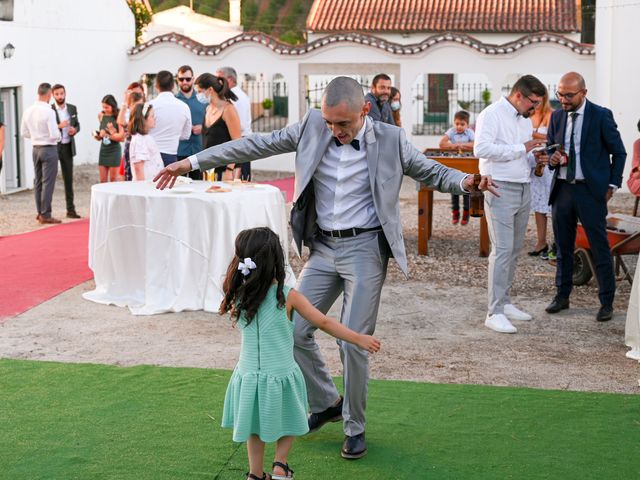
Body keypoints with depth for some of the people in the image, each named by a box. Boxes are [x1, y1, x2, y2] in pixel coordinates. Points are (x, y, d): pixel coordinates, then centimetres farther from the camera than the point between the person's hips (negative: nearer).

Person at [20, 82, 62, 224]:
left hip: (35, 148, 7)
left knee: (38, 182, 15)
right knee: (48, 182, -2)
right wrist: (59, 135, 1)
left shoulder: (28, 111, 1)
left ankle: (40, 212, 23)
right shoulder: (49, 111, -18)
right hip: (49, 149, -7)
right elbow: (54, 135, -20)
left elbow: (24, 133, 9)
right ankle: (45, 215, 0)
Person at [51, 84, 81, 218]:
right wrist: (58, 126, -22)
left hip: (68, 147, 4)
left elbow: (77, 125, 16)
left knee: (69, 178, 8)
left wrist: (75, 129, -7)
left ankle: (70, 209, 14)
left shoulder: (72, 108, 8)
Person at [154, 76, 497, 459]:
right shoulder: (312, 126, -1)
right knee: (294, 331, 3)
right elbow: (258, 145, 1)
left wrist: (465, 181, -19)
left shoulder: (390, 139, -6)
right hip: (323, 248, 4)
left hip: (365, 248, -4)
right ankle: (327, 403, 27)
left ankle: (355, 427, 15)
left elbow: (432, 172, 4)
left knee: (353, 342, -6)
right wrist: (192, 162, 0)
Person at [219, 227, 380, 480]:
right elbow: (324, 323, -9)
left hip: (249, 375, 2)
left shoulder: (237, 298, -9)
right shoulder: (288, 296, -14)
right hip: (282, 374, -2)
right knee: (289, 422, 23)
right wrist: (359, 339, -1)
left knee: (254, 429, 21)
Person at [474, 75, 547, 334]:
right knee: (502, 250, -11)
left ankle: (504, 302, 22)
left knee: (514, 249, 12)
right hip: (501, 190, -8)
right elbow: (482, 148, -23)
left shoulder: (525, 119, 17)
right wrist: (521, 148, -20)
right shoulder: (492, 114, -10)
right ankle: (495, 313, -9)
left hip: (523, 189, 8)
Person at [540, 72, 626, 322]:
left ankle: (607, 302, 6)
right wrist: (552, 159, -8)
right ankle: (562, 295, 23)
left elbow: (619, 152, 1)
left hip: (590, 191, -5)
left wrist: (612, 185, -3)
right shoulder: (556, 117, 8)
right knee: (563, 247, 12)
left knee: (600, 247, -1)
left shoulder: (601, 116, -5)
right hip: (561, 189, 5)